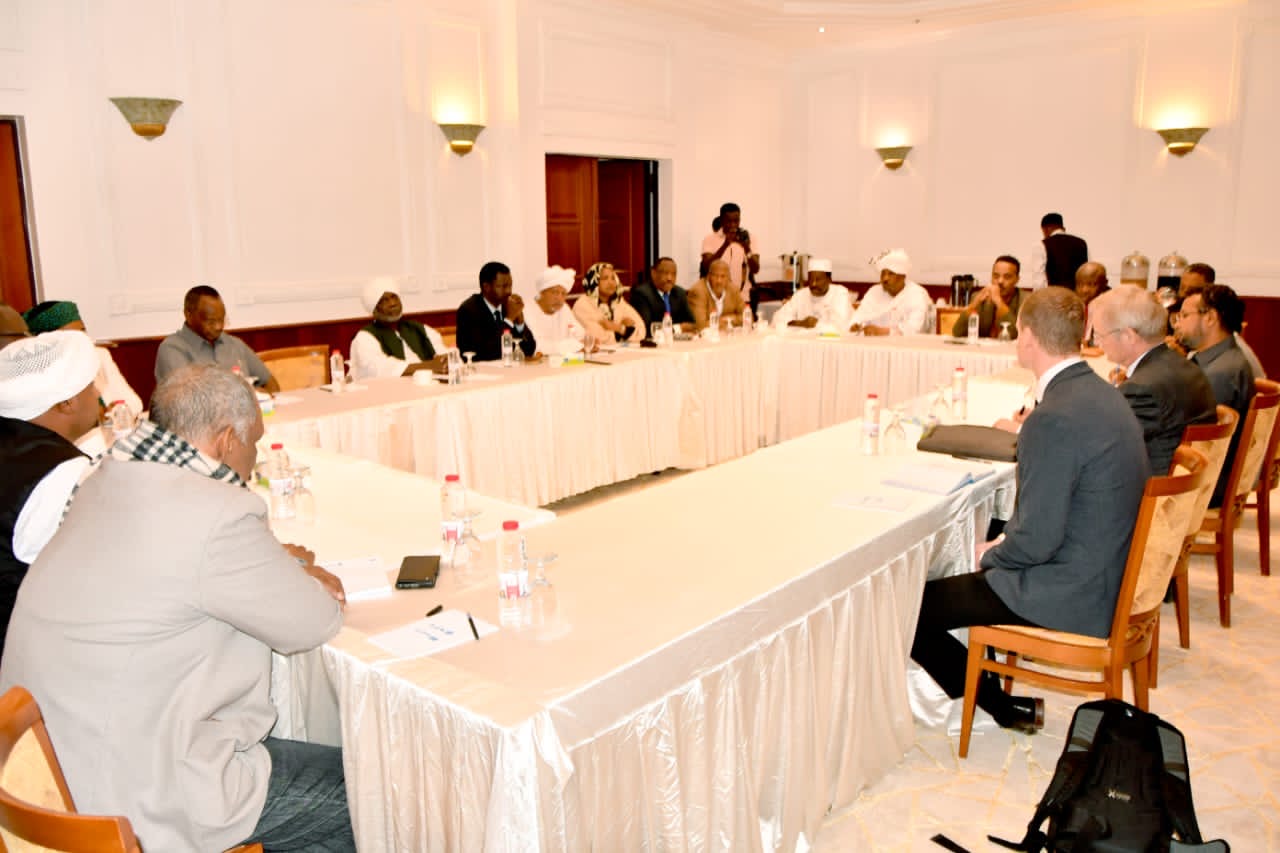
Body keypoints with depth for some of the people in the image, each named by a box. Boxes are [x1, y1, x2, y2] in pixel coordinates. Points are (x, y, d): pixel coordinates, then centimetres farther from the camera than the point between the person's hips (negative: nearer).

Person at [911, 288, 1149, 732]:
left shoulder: (1055, 418, -27)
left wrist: (992, 554, -6)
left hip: (1068, 596, -10)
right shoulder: (1100, 393, 4)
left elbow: (1037, 540, -24)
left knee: (908, 610, -4)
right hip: (1105, 575, 10)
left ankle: (1003, 706, 15)